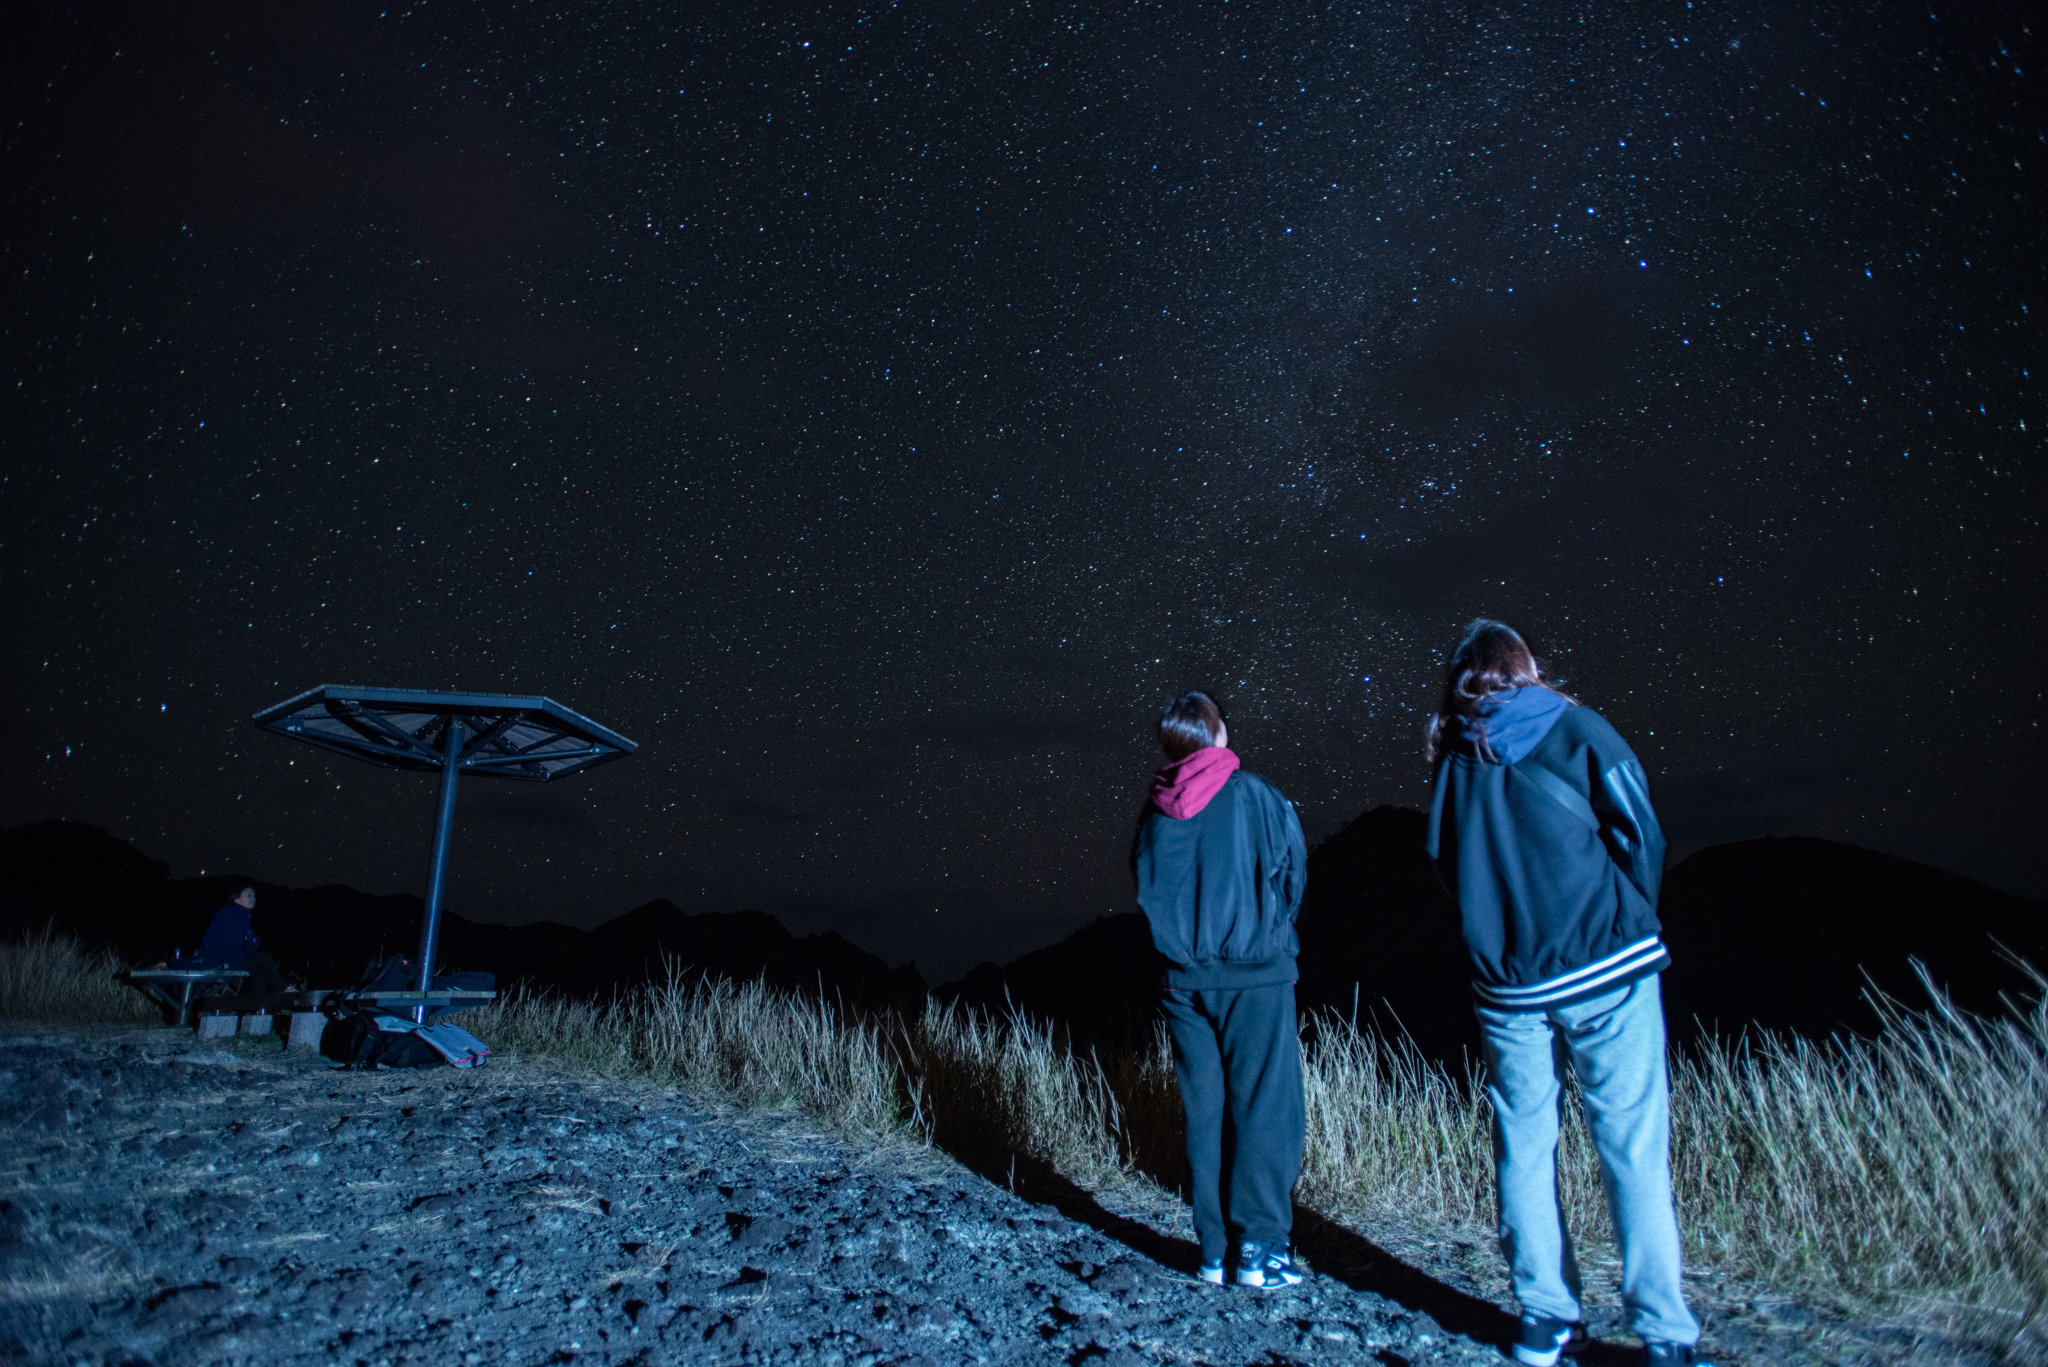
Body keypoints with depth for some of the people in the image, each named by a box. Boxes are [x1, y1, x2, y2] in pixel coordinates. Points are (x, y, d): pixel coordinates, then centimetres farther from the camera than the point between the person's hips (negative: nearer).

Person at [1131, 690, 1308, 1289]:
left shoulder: (1154, 814, 2)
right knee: (1265, 1108, 4)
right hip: (1256, 977, -3)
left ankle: (1216, 1250, 16)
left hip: (1184, 981, 4)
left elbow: (1148, 895, 8)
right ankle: (1259, 1246, 5)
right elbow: (1293, 875, 2)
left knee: (1205, 1114, 10)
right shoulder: (1255, 796, -7)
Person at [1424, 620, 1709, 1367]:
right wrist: (1633, 926, 12)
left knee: (1524, 1149, 11)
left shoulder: (1454, 759, 6)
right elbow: (1641, 836, -3)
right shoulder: (1575, 729, -3)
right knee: (1633, 1150, 2)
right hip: (1605, 971, -2)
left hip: (1508, 983, 3)